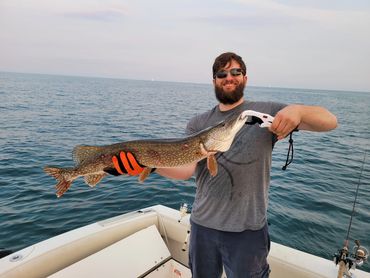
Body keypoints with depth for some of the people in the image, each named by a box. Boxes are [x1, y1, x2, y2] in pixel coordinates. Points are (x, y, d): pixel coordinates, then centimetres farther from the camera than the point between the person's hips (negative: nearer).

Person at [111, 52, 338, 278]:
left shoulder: (267, 113, -4)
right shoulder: (198, 124, 2)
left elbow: (330, 121, -8)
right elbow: (187, 168, -11)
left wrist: (296, 110, -29)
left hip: (247, 229, -3)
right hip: (202, 225, 3)